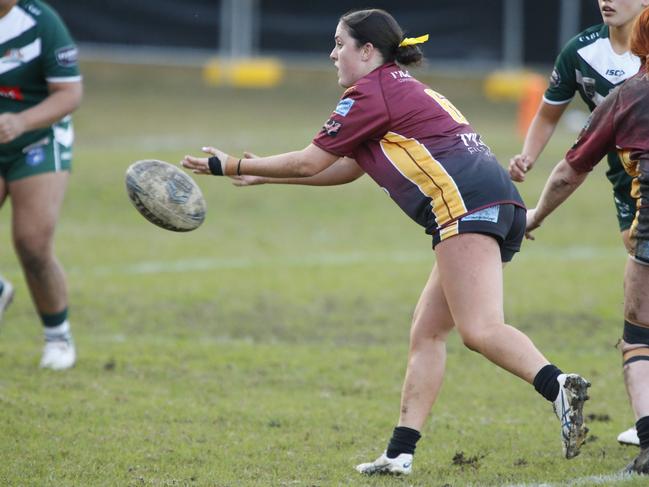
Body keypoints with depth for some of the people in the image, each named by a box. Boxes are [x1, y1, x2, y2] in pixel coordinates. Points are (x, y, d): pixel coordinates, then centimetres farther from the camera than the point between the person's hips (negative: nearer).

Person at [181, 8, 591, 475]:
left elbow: (309, 163, 4)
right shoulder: (402, 88, 30)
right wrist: (264, 173, 37)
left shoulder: (371, 92, 1)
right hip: (500, 207, 10)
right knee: (427, 332, 10)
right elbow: (347, 169, 36)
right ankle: (400, 453, 7)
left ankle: (559, 387, -43)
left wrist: (232, 166, 15)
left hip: (465, 203, -10)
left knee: (480, 330, -23)